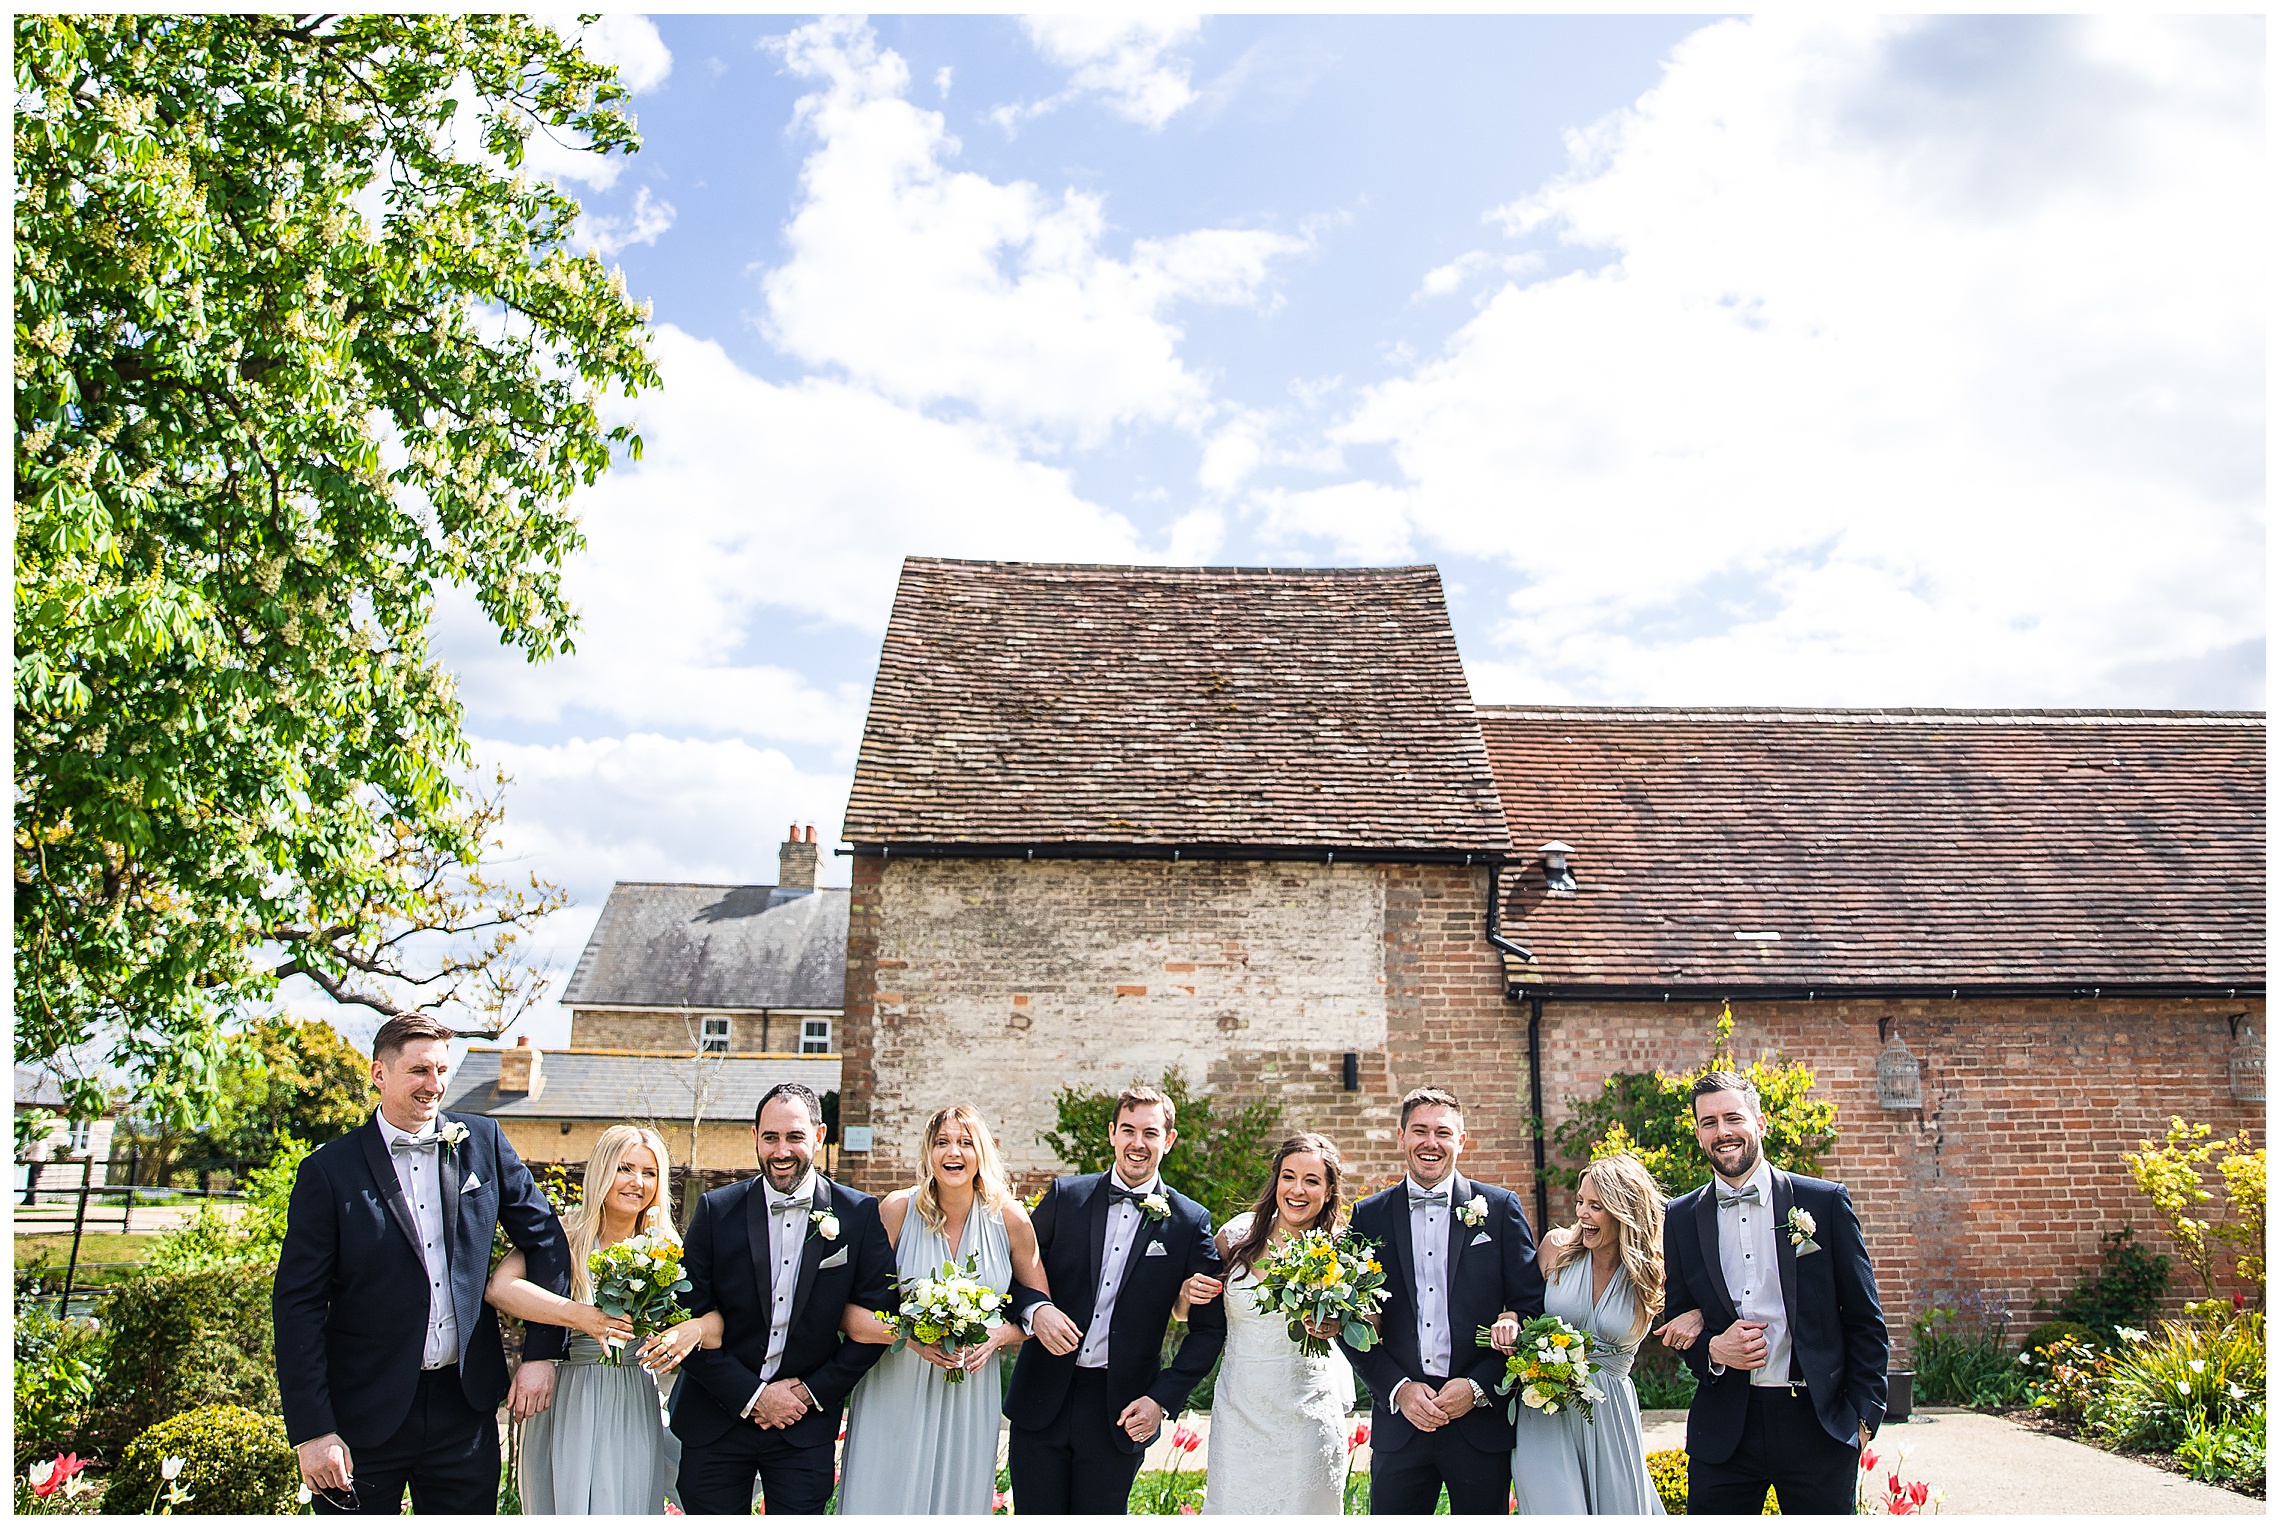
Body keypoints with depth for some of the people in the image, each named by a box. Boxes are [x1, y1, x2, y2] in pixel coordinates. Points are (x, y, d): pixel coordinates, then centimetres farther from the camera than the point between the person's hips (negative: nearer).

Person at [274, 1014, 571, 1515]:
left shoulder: (483, 1141, 1)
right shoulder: (329, 1170, -6)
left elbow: (544, 1239, 6)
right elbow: (298, 1303, -7)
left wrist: (541, 1353, 0)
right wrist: (312, 1430, -11)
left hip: (465, 1405, 2)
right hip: (365, 1414, -2)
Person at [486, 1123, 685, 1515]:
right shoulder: (567, 1237, -4)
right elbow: (498, 1287, -21)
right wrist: (579, 1316, -29)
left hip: (634, 1407, 2)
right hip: (568, 1405, -2)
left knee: (629, 1506, 4)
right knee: (567, 1503, 5)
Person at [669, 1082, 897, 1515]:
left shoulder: (860, 1215, -4)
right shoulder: (717, 1210, -3)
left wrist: (813, 1392, -6)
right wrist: (752, 1395, -9)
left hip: (807, 1426, 0)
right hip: (716, 1419, 1)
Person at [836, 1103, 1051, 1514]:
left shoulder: (1011, 1219, -4)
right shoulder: (897, 1210, -10)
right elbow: (850, 1313, -10)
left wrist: (998, 1335, -13)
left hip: (971, 1398, 2)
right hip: (895, 1392, -2)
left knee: (960, 1499, 11)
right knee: (884, 1499, 4)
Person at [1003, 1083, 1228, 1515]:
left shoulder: (1190, 1222, -2)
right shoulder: (1065, 1196, 1)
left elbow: (1210, 1327, 1)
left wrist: (1163, 1399, -6)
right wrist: (1035, 1307, -15)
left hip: (1120, 1414, -1)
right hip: (1042, 1399, 1)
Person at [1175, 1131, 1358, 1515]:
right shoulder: (1239, 1234, -6)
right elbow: (1183, 1313, 8)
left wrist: (1338, 1328, -22)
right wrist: (1188, 1293, -15)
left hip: (1308, 1412, -1)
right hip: (1240, 1409, 1)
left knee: (1304, 1509, 9)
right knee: (1232, 1504, 9)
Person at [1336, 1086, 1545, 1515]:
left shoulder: (1500, 1208, 1)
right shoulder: (1369, 1217, 4)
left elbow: (1530, 1309, -2)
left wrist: (1479, 1385, -9)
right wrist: (1397, 1388, -7)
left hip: (1482, 1419, -1)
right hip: (1399, 1420, 1)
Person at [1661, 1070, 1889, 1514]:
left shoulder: (1825, 1202, -1)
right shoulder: (1682, 1218, 4)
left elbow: (1866, 1322, 3)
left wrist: (1864, 1412, -2)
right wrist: (1713, 1350, -9)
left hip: (1816, 1423, -1)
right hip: (1723, 1430, 1)